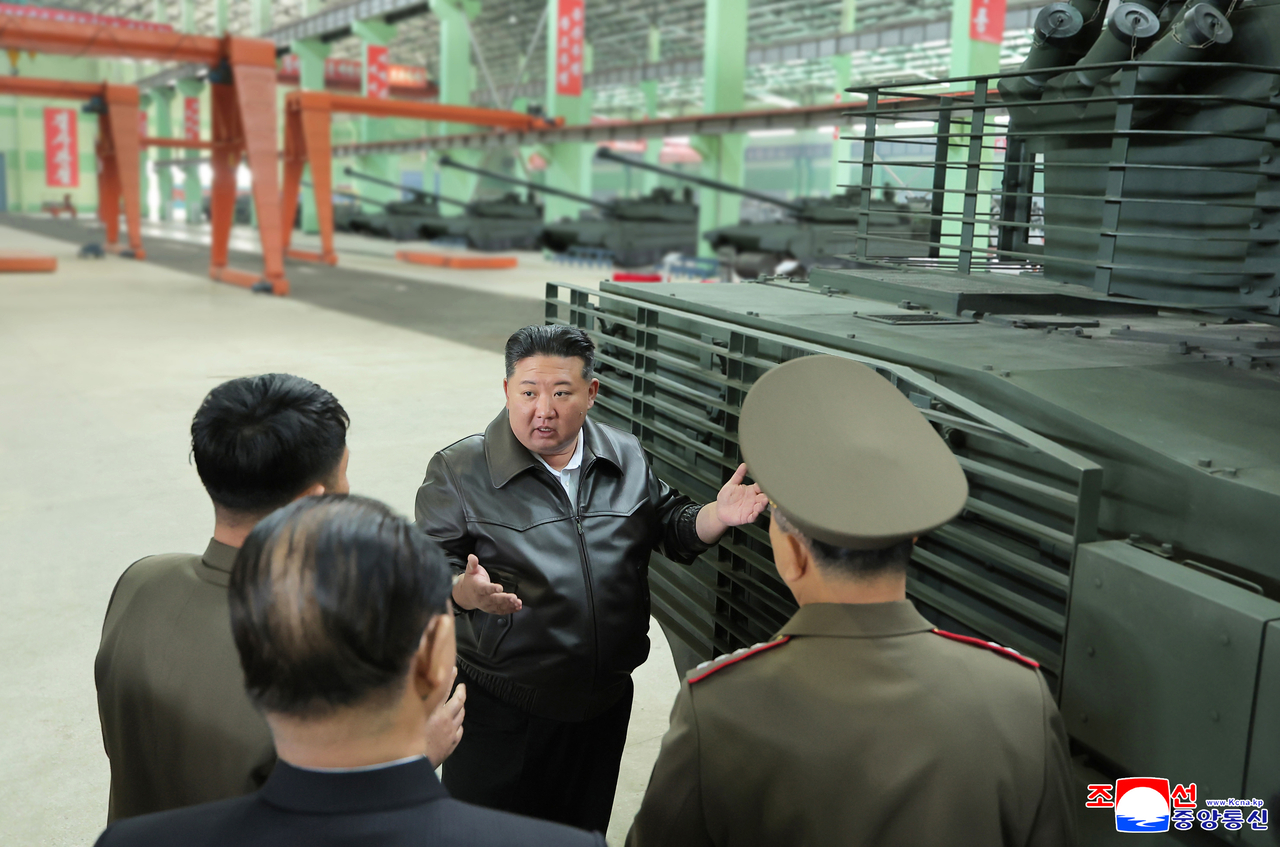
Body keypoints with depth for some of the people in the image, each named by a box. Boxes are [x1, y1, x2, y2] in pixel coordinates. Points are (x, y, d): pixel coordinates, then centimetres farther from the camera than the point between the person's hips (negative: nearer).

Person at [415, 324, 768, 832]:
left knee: (584, 830, 21)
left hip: (604, 705, 4)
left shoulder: (627, 458, 4)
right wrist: (465, 591, -33)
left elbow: (671, 530, 10)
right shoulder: (457, 471, -9)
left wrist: (718, 516, -10)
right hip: (497, 711, -4)